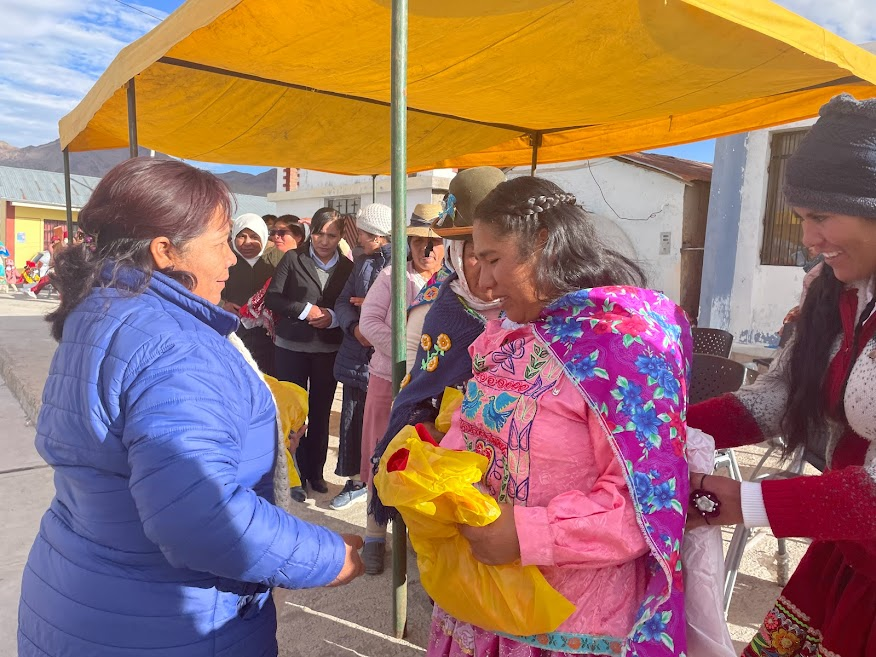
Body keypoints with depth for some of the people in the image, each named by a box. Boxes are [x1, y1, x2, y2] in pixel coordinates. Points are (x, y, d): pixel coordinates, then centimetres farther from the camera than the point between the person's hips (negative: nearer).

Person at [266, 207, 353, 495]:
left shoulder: (347, 267, 2)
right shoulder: (293, 258, -1)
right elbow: (271, 298, -6)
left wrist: (333, 317, -15)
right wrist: (305, 309, -16)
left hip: (329, 349, 2)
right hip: (291, 347, -1)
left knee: (321, 412, 11)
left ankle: (315, 471, 25)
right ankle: (296, 471, 20)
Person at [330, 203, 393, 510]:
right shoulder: (362, 262, 15)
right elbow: (343, 301, 10)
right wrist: (354, 326, -9)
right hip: (358, 355, 7)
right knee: (353, 418, 12)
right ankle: (357, 480, 28)